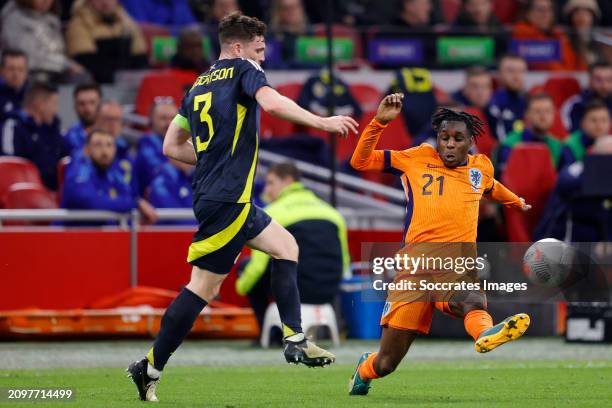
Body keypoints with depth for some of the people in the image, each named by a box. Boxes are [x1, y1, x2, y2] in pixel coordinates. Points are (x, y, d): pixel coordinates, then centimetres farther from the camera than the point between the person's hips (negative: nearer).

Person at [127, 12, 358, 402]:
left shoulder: (199, 86, 18)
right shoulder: (243, 71, -3)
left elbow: (172, 145, 20)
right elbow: (271, 102, -24)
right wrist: (322, 122, -19)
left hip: (210, 192, 9)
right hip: (227, 198, -9)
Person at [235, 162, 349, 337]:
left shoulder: (272, 213, 0)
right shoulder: (331, 211, 15)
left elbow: (258, 264, -4)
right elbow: (344, 262, 19)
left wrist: (241, 286, 16)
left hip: (294, 294, -6)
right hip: (329, 295, 6)